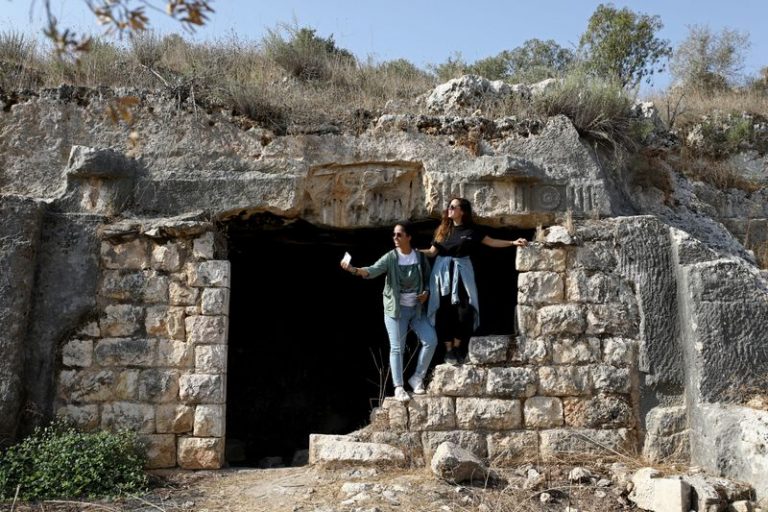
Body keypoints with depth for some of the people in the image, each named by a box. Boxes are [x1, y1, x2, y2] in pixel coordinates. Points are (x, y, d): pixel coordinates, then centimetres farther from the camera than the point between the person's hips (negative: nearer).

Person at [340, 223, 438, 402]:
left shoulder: (420, 257, 1)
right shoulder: (390, 258, -8)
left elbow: (428, 278, 14)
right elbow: (373, 271, -24)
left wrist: (426, 292, -7)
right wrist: (353, 269, -43)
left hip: (417, 308, 3)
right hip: (395, 309, -3)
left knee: (431, 341, -5)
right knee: (397, 347, -5)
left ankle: (417, 378, 10)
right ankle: (398, 387, 0)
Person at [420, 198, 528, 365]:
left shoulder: (471, 230, 2)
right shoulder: (443, 229, 7)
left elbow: (491, 242, 4)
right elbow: (432, 252, 4)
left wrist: (513, 242, -3)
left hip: (462, 271, -1)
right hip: (443, 272, 1)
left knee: (464, 310, -5)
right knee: (445, 312, -2)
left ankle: (457, 347, 12)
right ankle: (448, 349, 6)